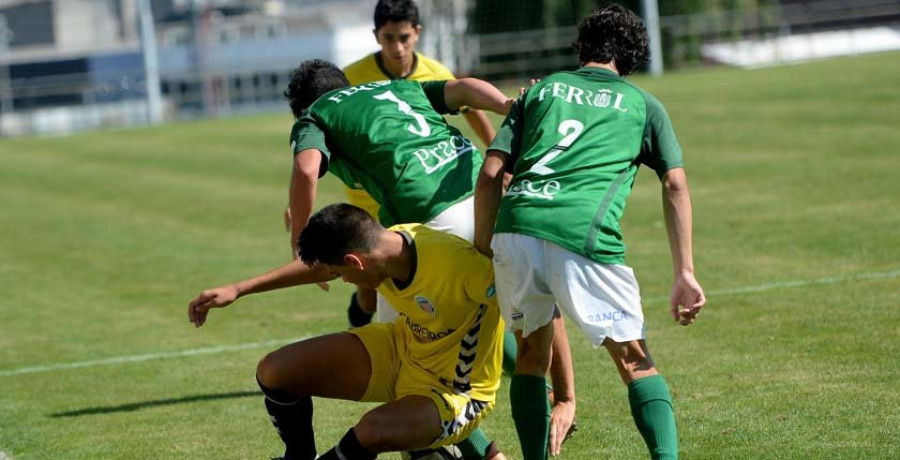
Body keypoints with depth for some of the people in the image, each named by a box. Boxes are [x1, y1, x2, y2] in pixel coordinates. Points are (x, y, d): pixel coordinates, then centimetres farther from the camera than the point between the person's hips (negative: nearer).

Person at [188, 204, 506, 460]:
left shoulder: (461, 265, -37)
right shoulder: (385, 242, -13)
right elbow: (320, 266, 8)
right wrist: (237, 290, 12)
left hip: (454, 391, -7)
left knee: (373, 431, -36)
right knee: (274, 371, -1)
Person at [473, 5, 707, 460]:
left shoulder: (541, 90, 26)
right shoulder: (643, 104, 22)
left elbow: (490, 174, 15)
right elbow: (675, 186, 11)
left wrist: (483, 249, 20)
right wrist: (685, 275, 8)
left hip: (517, 228, 2)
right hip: (584, 235, -2)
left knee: (532, 352, 21)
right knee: (634, 360, 6)